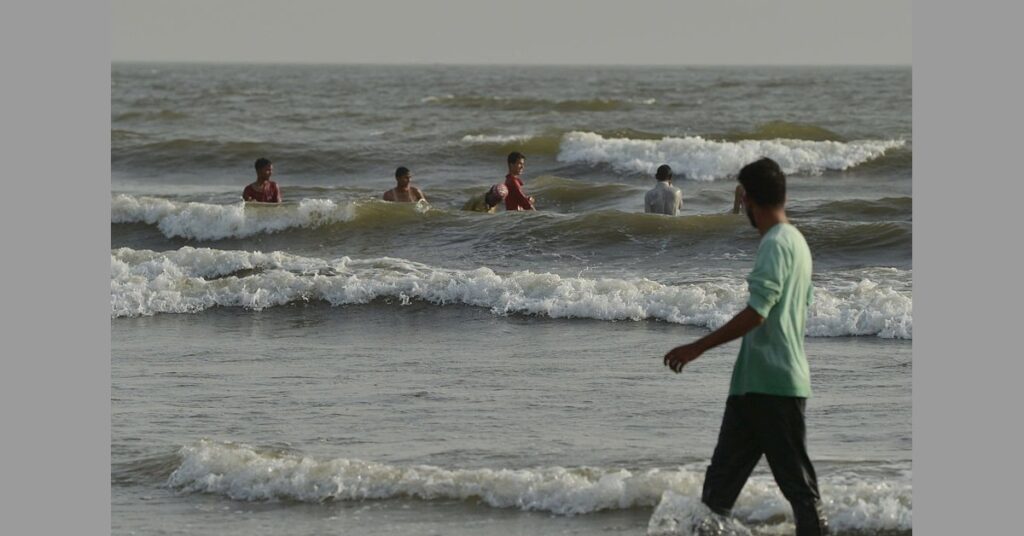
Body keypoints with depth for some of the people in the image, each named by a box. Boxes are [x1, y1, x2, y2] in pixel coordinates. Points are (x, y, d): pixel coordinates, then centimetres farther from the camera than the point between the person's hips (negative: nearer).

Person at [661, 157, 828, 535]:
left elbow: (757, 312, -24)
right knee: (722, 478, 10)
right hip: (760, 381, 10)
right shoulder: (796, 242, 15)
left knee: (797, 481, -6)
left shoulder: (776, 244, -15)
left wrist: (698, 348, -23)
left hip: (770, 381, -10)